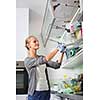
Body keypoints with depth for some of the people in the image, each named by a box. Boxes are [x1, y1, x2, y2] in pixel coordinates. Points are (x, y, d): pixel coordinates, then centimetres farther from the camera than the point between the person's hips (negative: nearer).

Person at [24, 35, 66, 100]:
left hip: (46, 92, 6)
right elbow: (45, 59, -24)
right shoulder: (27, 60, -9)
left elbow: (56, 65, 1)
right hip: (35, 92, -6)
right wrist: (57, 49, -22)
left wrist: (62, 53, -11)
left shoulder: (41, 57, 11)